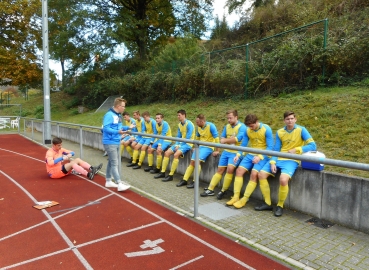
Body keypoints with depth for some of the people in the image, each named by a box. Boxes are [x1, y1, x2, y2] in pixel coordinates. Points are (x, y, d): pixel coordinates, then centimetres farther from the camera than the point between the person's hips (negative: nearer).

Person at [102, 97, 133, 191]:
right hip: (110, 143, -10)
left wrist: (128, 127, 16)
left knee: (111, 162, 17)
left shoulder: (119, 115, 11)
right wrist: (117, 132, -35)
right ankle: (119, 184, -5)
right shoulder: (109, 115, -19)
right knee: (115, 164, -7)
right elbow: (106, 128, -25)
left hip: (117, 143, 10)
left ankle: (108, 181, 28)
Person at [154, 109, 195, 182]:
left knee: (176, 154, -30)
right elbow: (178, 136, 12)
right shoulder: (179, 124, 10)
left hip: (187, 144, -8)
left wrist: (180, 146, -17)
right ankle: (163, 172, 2)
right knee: (167, 153, -4)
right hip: (180, 143, 8)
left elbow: (188, 138, -19)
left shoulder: (189, 124, -15)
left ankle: (171, 175, -23)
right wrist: (176, 145, -4)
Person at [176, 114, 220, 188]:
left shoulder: (210, 126, -16)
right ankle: (184, 180, 7)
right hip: (200, 146, 7)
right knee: (192, 162, -1)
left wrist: (217, 150, -15)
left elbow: (216, 138, -15)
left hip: (208, 147, -6)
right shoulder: (198, 127, 4)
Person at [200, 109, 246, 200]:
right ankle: (210, 189, 13)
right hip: (226, 151, 6)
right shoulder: (227, 126, 11)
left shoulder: (242, 127, -9)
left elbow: (238, 139, -21)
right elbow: (222, 138, 8)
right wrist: (231, 140, -14)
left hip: (236, 153, -6)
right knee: (220, 170, 7)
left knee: (230, 168, -25)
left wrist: (226, 140, -11)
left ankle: (223, 191, -9)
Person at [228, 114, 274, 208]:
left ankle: (244, 199, -15)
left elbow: (270, 147, -15)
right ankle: (236, 197, -6)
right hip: (251, 155, 5)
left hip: (263, 156, -5)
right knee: (239, 170, -11)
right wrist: (238, 155, -12)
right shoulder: (247, 130, 1)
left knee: (254, 173, -24)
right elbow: (243, 145, 5)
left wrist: (259, 157, -26)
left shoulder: (266, 129, -14)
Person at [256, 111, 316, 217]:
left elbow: (313, 146, -9)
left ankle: (280, 206, -5)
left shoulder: (301, 130, -4)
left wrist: (296, 150, -15)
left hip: (292, 161, -5)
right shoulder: (279, 132, 7)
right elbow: (276, 150, 6)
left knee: (283, 179, -31)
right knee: (261, 174, -9)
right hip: (279, 159, 5)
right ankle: (267, 203, 5)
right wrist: (273, 162, -10)